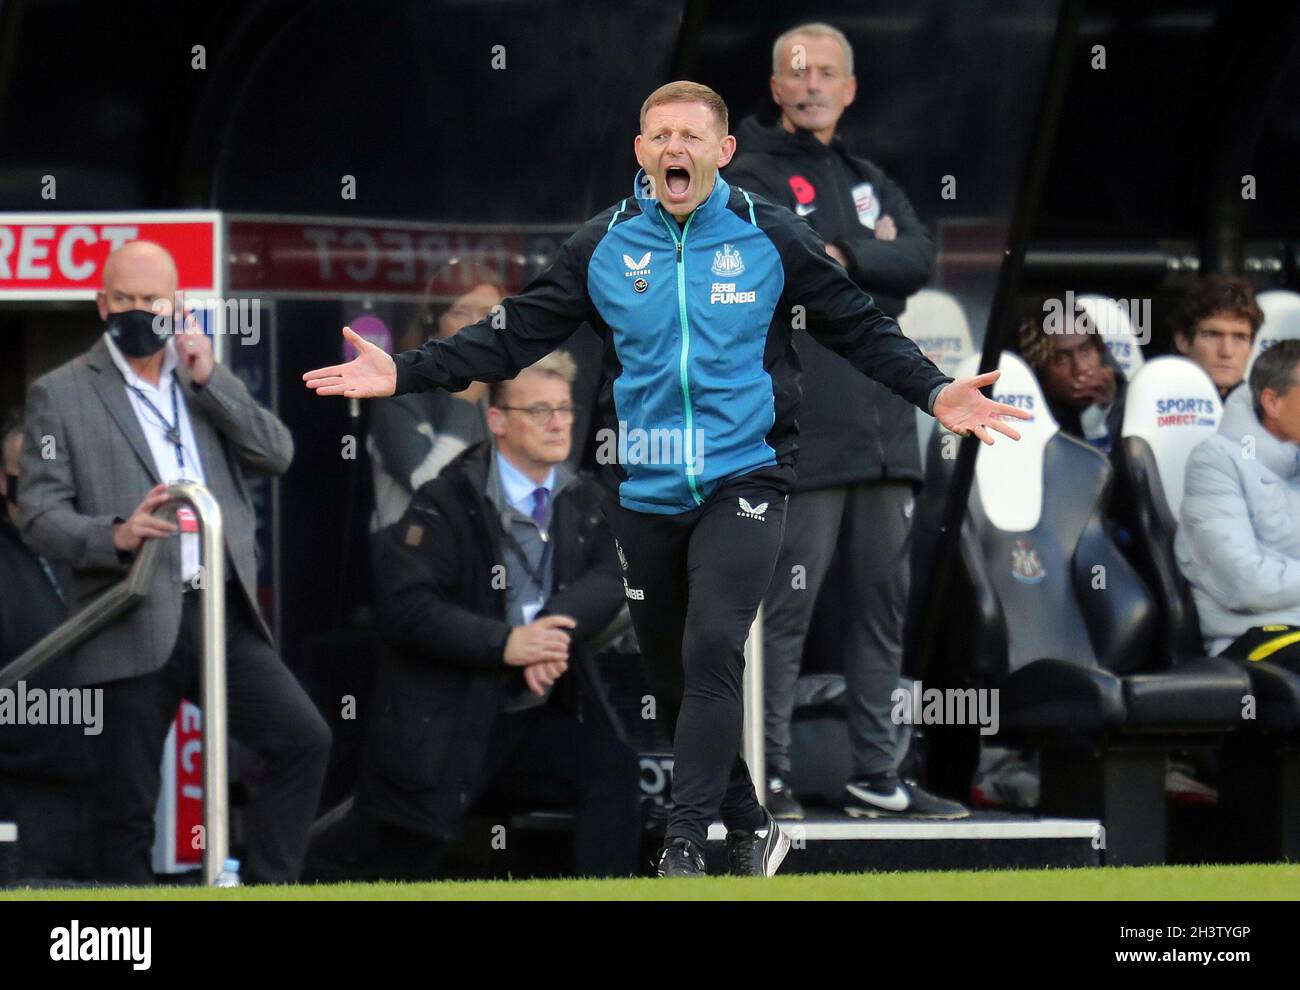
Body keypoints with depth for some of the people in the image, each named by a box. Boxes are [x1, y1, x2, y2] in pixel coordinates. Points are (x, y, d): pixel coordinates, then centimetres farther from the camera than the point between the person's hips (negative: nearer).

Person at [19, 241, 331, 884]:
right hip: (136, 629, -3)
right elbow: (39, 514, -2)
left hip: (223, 615, 3)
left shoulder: (209, 382, 16)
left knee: (304, 739, -11)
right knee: (126, 807, 0)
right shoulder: (61, 394, 4)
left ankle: (264, 888, 0)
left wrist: (210, 381, -5)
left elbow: (276, 455, 4)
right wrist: (116, 536, -20)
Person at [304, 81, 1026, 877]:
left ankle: (686, 843, -18)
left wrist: (934, 392, -9)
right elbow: (515, 337, 6)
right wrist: (405, 374, -3)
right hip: (646, 497, 3)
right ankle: (751, 828, 25)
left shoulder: (773, 238, -1)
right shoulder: (603, 247, 4)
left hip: (743, 484, -3)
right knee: (675, 681, 9)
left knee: (712, 651, -20)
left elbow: (862, 328, 5)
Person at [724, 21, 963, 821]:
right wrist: (873, 258, -6)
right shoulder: (753, 173, 3)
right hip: (803, 425, -7)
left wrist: (838, 257, -7)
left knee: (885, 599, 8)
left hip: (883, 421, 7)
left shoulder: (870, 183, 22)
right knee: (787, 603, -9)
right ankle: (770, 773, -7)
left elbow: (920, 259, 3)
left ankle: (877, 773, 13)